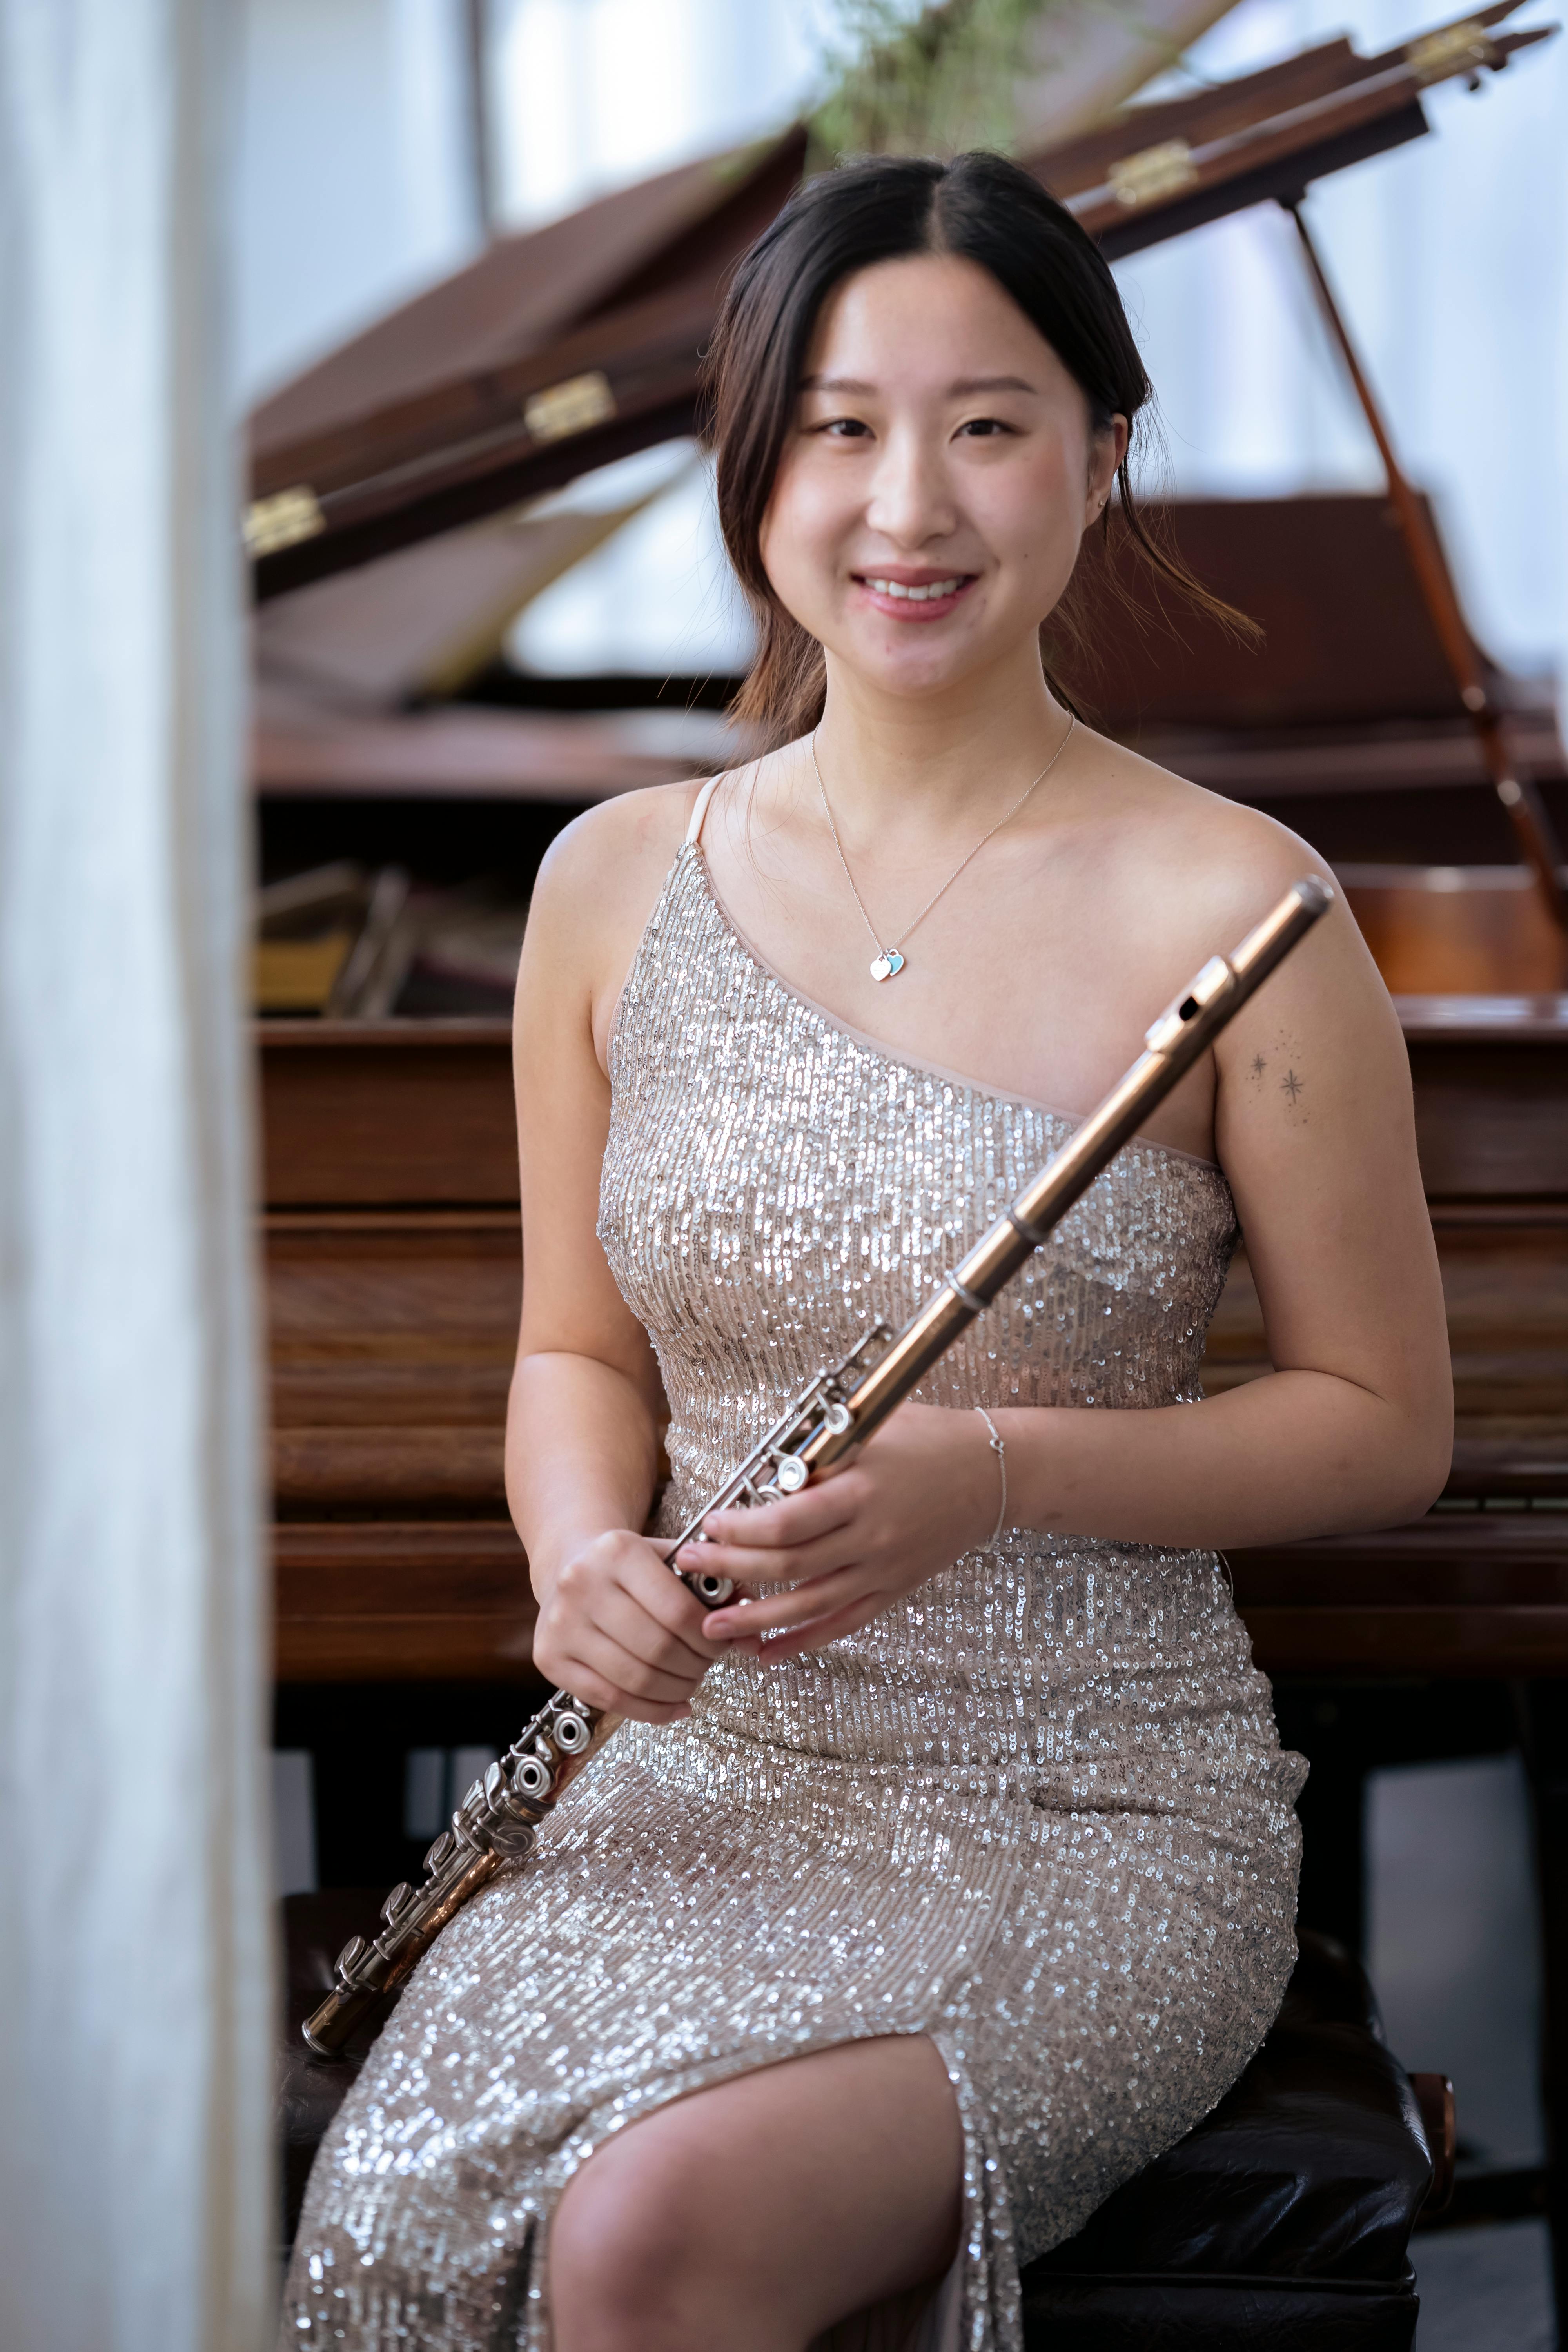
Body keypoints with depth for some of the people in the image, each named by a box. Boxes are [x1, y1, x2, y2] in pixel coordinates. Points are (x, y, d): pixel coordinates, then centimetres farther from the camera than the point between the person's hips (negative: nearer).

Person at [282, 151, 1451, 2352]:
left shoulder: (1227, 911, -8)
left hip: (1094, 1818, -3)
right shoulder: (617, 885, 5)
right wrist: (587, 1557, -7)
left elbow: (1388, 1424, -1)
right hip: (698, 1781, 4)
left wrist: (999, 1471, -16)